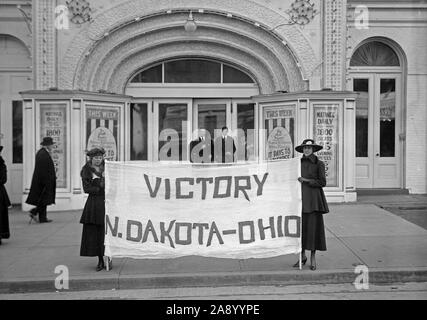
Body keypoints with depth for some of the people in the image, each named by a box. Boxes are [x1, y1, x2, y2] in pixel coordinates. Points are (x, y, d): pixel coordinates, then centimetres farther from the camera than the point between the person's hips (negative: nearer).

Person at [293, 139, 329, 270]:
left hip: (313, 200, -3)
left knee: (313, 226, -2)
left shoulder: (319, 164, -1)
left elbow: (322, 182, -5)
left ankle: (313, 258, 9)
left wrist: (306, 180, -10)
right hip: (300, 198, 3)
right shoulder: (298, 163, 11)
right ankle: (302, 256, 18)